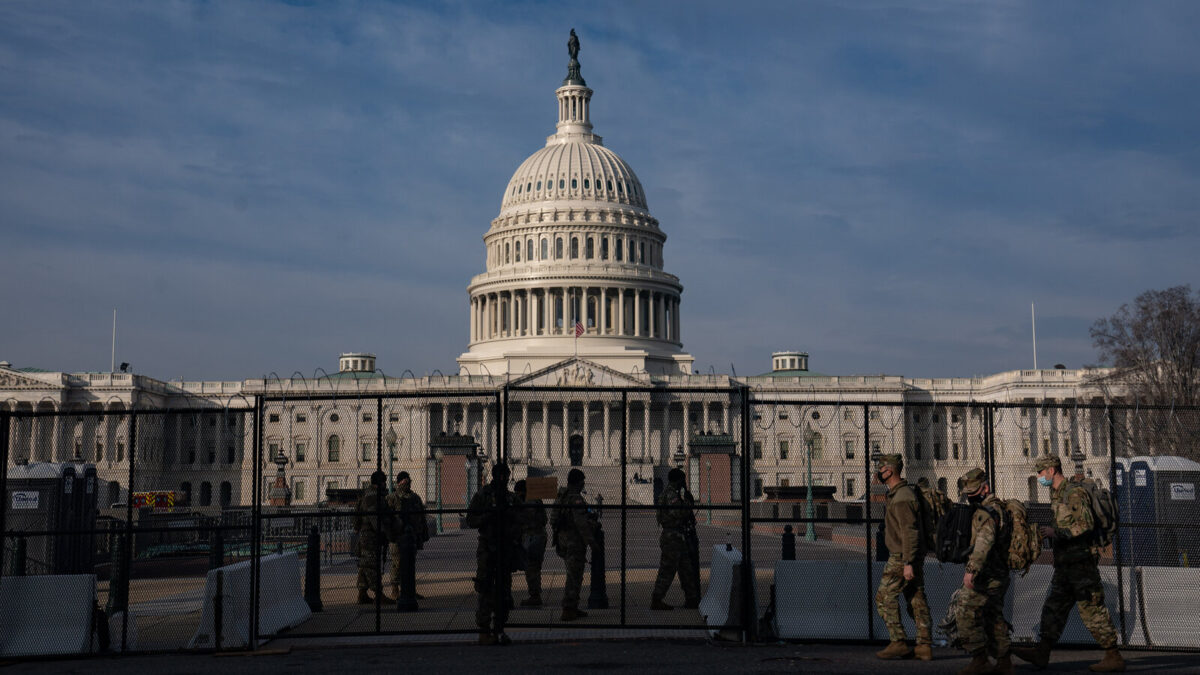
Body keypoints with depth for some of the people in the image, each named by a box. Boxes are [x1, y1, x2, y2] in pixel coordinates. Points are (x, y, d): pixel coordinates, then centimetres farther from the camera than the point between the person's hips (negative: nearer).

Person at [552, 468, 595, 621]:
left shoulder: (560, 497, 13)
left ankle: (573, 608, 24)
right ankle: (568, 610, -6)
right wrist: (591, 541, -17)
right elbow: (581, 522, -22)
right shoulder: (576, 498, -17)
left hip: (562, 541, 10)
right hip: (575, 542, -10)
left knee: (573, 575, 18)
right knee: (574, 576, -5)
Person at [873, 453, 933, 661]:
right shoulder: (899, 493, 14)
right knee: (917, 601, 8)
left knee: (884, 597, -3)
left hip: (902, 558, -10)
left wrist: (907, 563, -24)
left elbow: (910, 532, -23)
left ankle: (899, 643, -2)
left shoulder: (902, 498, -19)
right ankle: (925, 647, 9)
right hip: (912, 557, 10)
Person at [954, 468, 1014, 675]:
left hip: (985, 575, -10)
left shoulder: (986, 512, -15)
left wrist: (972, 569, -30)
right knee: (994, 618, 14)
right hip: (1000, 575, 10)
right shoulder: (1000, 508, 18)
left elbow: (984, 542, -28)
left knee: (966, 614, -7)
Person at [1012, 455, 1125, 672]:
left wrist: (1057, 532, -24)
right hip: (1066, 563, 10)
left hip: (1081, 560, -10)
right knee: (1055, 606, 8)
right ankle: (1042, 652, 11)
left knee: (1092, 609, -7)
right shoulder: (1057, 495, 17)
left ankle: (1114, 657, -1)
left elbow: (1086, 524, -22)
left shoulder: (1075, 492, -13)